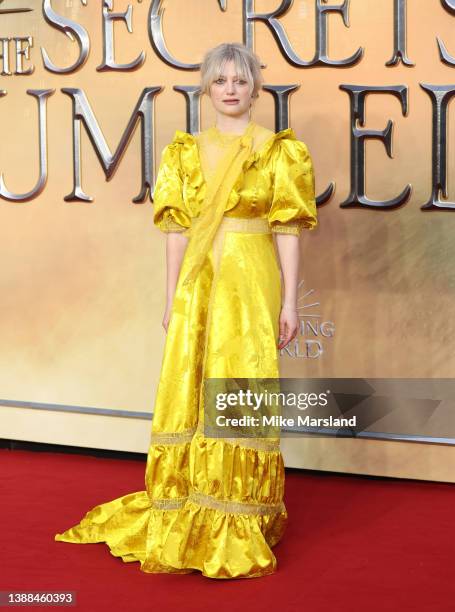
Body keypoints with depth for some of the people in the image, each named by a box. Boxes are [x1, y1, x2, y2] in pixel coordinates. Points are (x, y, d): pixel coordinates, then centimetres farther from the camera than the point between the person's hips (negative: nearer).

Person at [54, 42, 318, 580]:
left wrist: (289, 302, -6)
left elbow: (287, 231, -1)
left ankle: (237, 524, 8)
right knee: (189, 393, 5)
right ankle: (186, 514, 17)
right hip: (199, 283, 3)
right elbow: (178, 230, 8)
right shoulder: (185, 152, 9)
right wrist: (172, 298, 4)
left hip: (253, 282, -3)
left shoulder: (278, 151, 1)